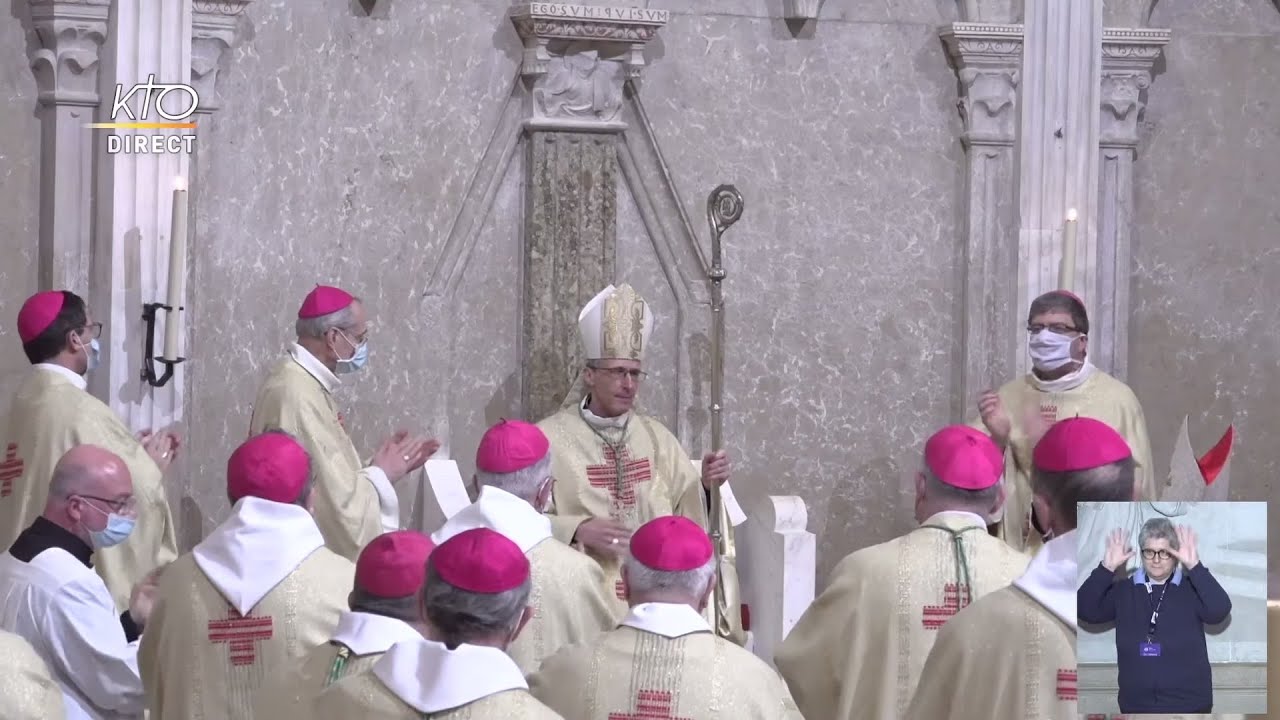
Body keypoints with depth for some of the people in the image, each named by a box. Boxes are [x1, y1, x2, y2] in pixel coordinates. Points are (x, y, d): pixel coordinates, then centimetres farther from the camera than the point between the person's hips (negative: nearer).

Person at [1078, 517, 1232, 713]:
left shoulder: (1191, 589, -2)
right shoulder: (1123, 591, 7)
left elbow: (1220, 610, -19)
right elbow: (1085, 610, -4)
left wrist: (1194, 566, -26)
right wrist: (1107, 568, -14)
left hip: (1188, 707, -3)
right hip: (1136, 707, 3)